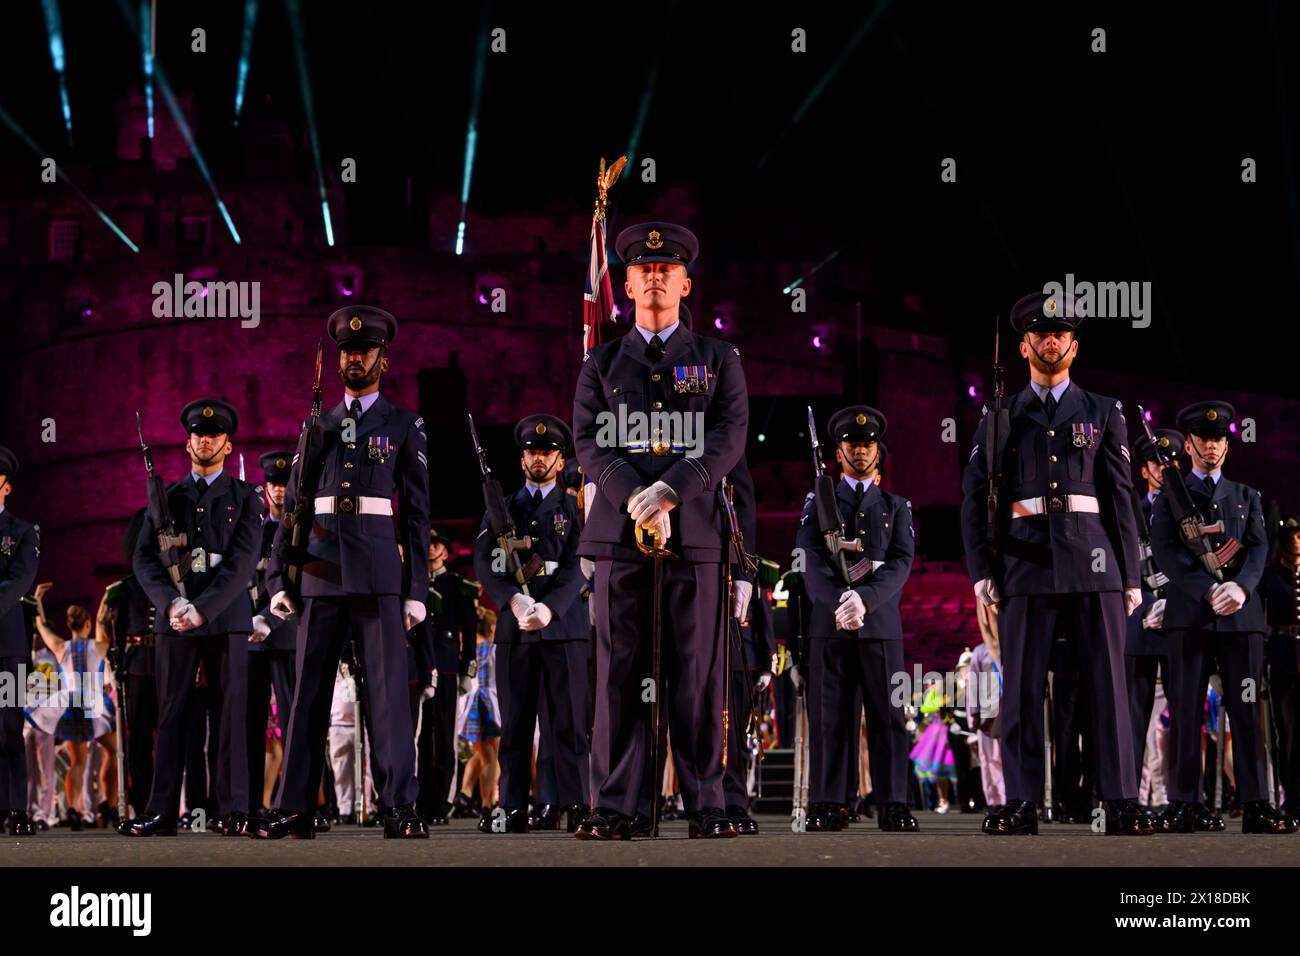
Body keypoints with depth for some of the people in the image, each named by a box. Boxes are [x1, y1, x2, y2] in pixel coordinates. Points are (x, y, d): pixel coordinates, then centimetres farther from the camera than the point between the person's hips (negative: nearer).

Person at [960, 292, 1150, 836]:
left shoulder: (1103, 414, 13)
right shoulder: (1001, 418, 13)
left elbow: (1120, 498, 10)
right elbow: (975, 498, 9)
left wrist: (1131, 576, 4)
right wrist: (981, 569, -1)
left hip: (1093, 562, 0)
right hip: (1025, 562, 0)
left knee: (1108, 683, -3)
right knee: (1021, 686, -2)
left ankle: (1121, 803, -2)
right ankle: (1021, 805, 0)